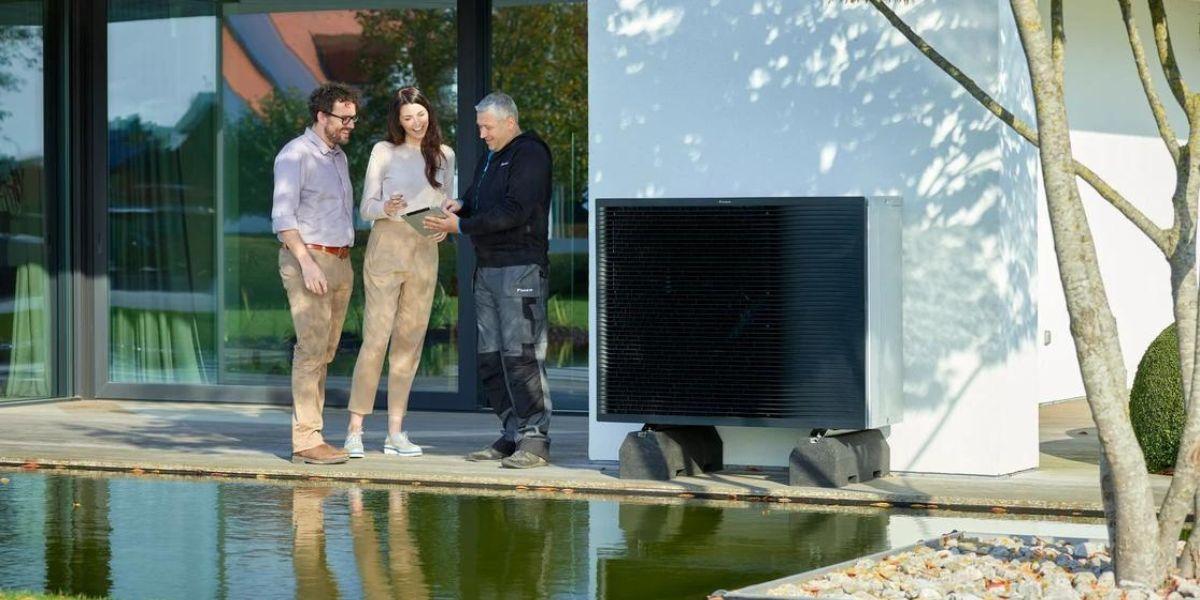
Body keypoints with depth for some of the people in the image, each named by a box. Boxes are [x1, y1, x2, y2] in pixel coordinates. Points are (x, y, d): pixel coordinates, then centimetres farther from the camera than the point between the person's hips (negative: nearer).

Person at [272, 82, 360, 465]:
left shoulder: (338, 157, 18)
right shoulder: (295, 155, -8)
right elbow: (282, 215, -16)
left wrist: (347, 264, 16)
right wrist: (306, 262, -25)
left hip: (340, 262, 8)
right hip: (307, 259, -8)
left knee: (325, 352, 5)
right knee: (312, 349, -13)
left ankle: (310, 436, 6)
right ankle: (306, 440, -14)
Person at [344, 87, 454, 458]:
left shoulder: (444, 155, 13)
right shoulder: (384, 152, 3)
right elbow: (366, 207, 1)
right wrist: (386, 209, -20)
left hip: (425, 251, 4)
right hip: (387, 248, -4)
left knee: (410, 340, 4)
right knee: (376, 337, -9)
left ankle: (395, 432, 8)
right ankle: (355, 430, -8)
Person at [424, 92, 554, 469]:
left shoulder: (530, 155, -9)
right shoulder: (491, 156, 21)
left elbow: (515, 210, -18)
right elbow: (481, 201, 29)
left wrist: (461, 226, -18)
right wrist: (461, 204, 5)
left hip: (520, 268, -10)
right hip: (488, 268, 10)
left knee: (521, 355, -12)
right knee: (490, 357, 8)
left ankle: (534, 441, -11)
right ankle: (511, 436, 13)